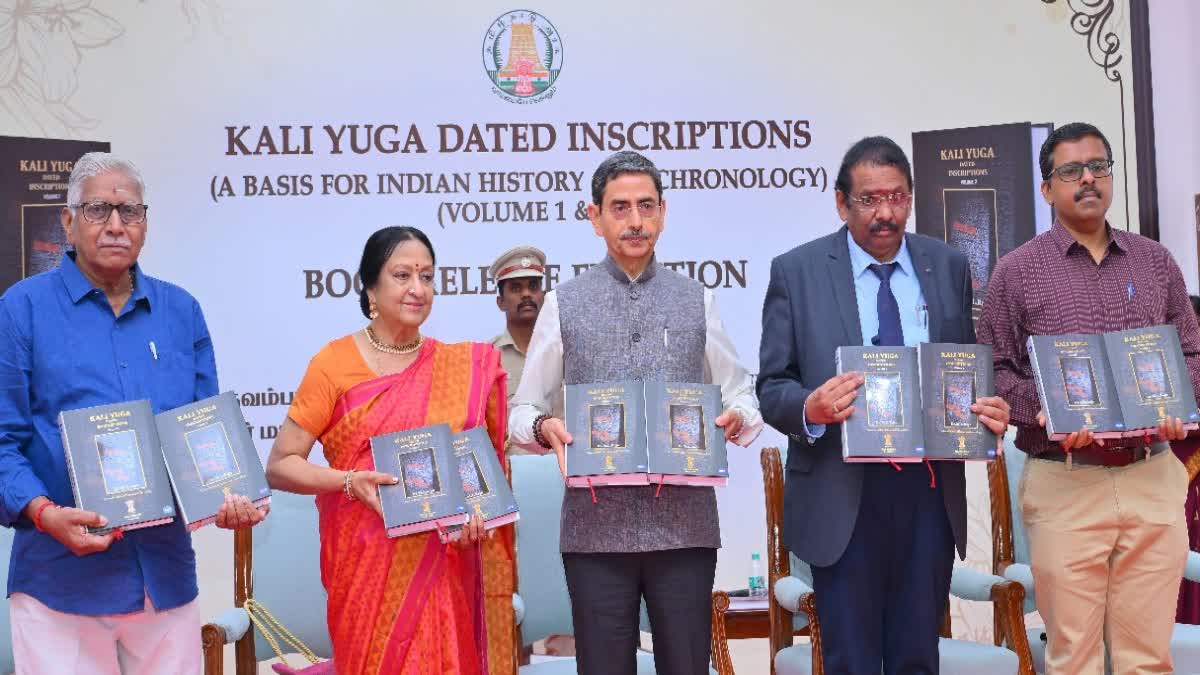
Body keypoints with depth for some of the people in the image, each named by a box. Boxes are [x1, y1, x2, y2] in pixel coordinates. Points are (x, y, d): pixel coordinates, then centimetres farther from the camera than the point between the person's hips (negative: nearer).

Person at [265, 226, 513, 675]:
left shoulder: (466, 368, 6)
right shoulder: (335, 363, -3)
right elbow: (280, 466, -2)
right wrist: (349, 481, -18)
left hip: (445, 566, 3)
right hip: (369, 564, -2)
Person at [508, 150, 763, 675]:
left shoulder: (696, 301, 11)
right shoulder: (564, 303, 7)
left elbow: (741, 395, 13)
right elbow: (523, 410, 8)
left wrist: (736, 418, -10)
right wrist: (545, 428, -14)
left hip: (685, 523, 1)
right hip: (596, 526, -1)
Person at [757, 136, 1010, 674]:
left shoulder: (948, 267, 8)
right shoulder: (795, 272, -1)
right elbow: (771, 387, -1)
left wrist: (990, 410, -10)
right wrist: (810, 408, -23)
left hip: (930, 491, 3)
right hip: (843, 495, -2)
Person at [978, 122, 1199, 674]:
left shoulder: (1155, 262, 12)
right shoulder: (1017, 271, 2)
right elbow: (995, 371, 2)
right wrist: (1046, 413, -14)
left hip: (1153, 478, 3)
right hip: (1065, 483, -3)